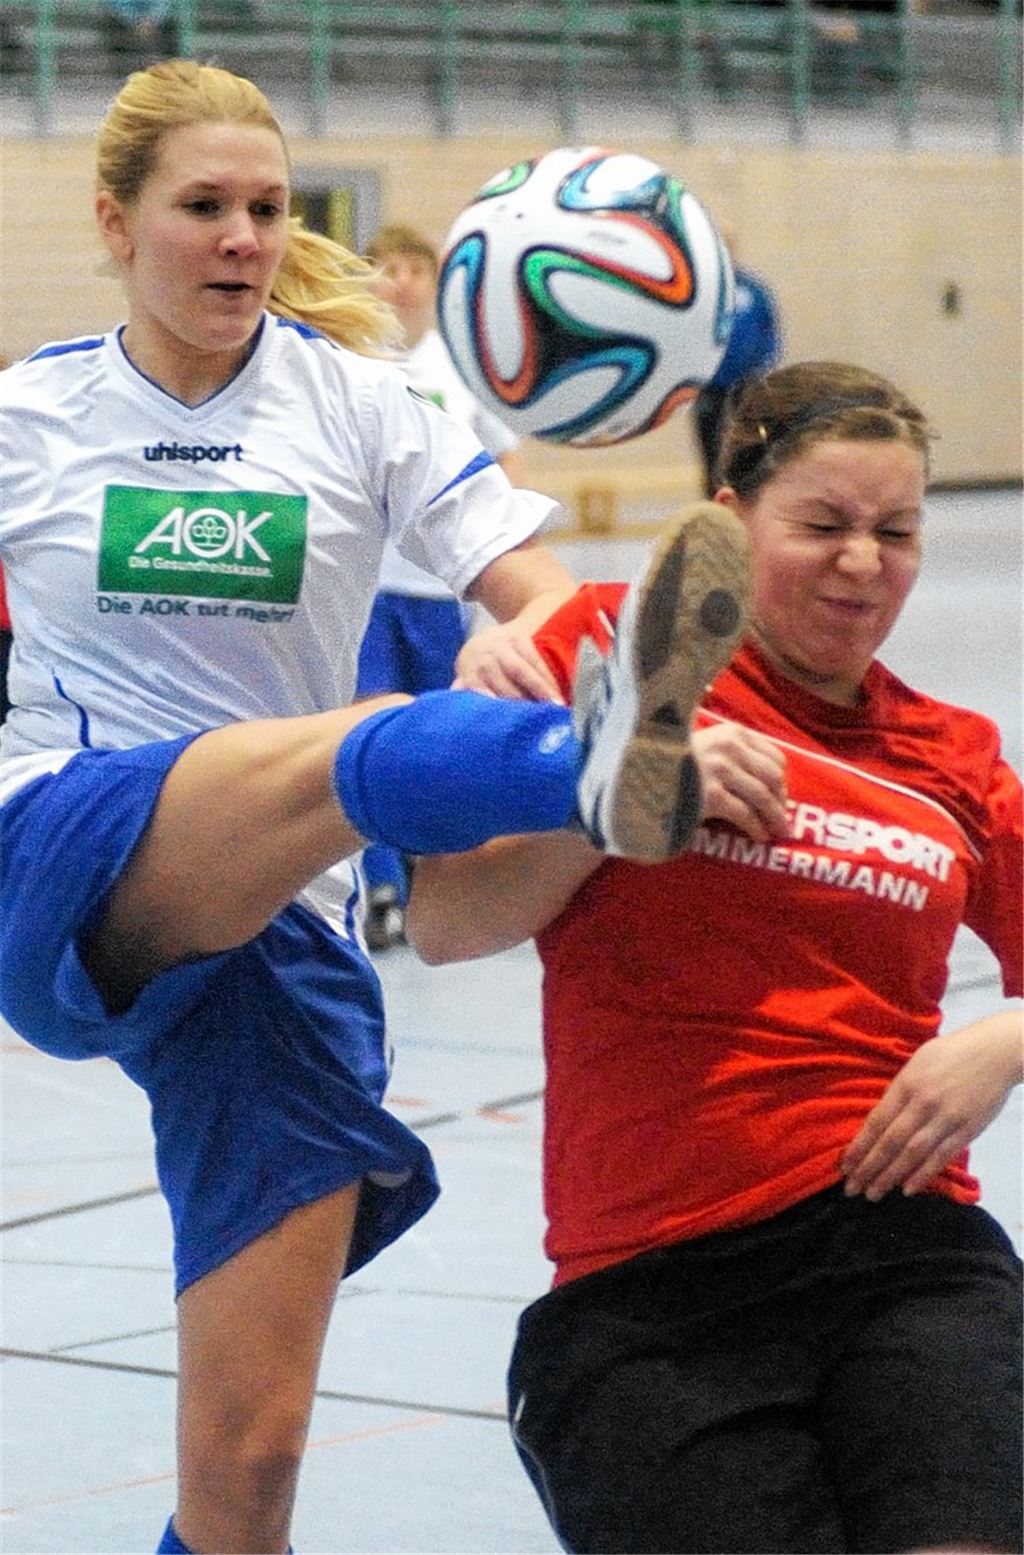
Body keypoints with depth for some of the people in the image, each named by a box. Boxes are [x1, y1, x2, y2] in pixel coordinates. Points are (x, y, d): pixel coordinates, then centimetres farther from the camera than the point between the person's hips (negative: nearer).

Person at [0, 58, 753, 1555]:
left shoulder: (354, 400, 7)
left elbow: (553, 597, -5)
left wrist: (523, 638, -28)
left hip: (278, 926, 2)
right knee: (353, 751, -37)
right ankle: (597, 767, -71)